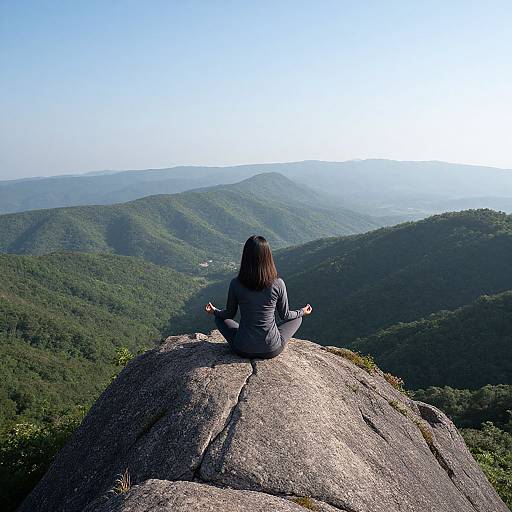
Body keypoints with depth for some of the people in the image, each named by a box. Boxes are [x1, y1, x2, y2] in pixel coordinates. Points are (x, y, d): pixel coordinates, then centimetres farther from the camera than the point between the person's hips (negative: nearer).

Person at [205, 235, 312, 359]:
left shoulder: (235, 284, -14)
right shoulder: (278, 284, -15)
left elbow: (229, 314, 3)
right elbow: (285, 315, 1)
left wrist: (214, 311, 25)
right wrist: (302, 312, 22)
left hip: (243, 349, 1)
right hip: (272, 350, 0)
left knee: (219, 318, 27)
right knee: (297, 318, 25)